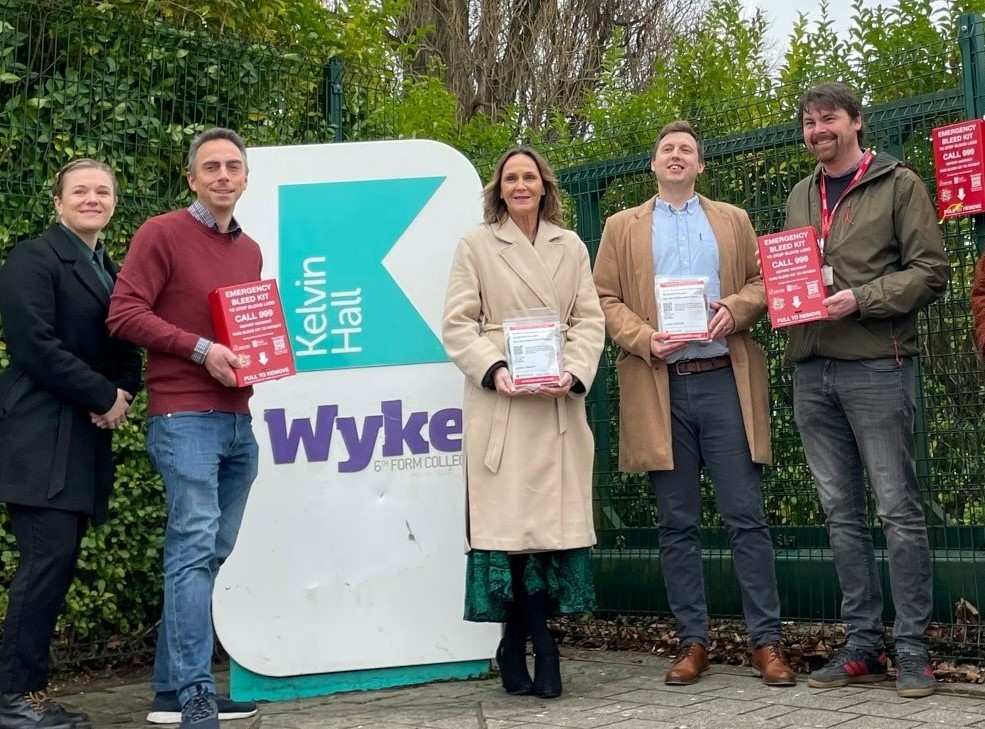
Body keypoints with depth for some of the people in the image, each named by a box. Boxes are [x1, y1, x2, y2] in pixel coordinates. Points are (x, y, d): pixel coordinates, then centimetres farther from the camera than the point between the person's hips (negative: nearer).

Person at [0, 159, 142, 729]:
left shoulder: (111, 271, 20)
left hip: (86, 440, 8)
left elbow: (127, 350, 19)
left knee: (58, 565, 6)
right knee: (48, 559, -11)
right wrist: (104, 398, -12)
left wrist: (124, 392, -3)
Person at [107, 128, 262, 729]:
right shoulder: (162, 234, -3)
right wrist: (201, 349, -17)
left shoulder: (250, 251, 18)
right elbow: (125, 314, -10)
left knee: (211, 553, 7)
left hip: (238, 420, 7)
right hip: (184, 416, -7)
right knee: (196, 545, -13)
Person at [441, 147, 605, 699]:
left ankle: (517, 647, 9)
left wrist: (573, 372, -8)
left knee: (553, 515, -1)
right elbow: (458, 324, 2)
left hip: (559, 403, 3)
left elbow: (590, 321, 9)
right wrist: (494, 369, -13)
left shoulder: (571, 247, 15)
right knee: (507, 516, -6)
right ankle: (540, 647, 3)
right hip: (500, 401, -2)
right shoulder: (477, 245, 8)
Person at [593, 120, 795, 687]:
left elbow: (763, 280, 12)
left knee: (746, 515, -4)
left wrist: (736, 309, -9)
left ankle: (767, 641, 2)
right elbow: (605, 299, 7)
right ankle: (693, 642, 10)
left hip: (724, 381, 0)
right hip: (659, 388, 0)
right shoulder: (623, 227, 15)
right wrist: (645, 338, -9)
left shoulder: (733, 220, 18)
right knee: (678, 524, 3)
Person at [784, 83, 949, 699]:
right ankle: (862, 646, 15)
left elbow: (930, 272, -5)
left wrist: (862, 299, -17)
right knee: (842, 514, 8)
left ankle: (913, 650, 3)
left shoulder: (899, 185, 2)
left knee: (899, 510, -3)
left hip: (877, 365, -6)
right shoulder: (800, 197, 19)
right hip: (812, 370, 6)